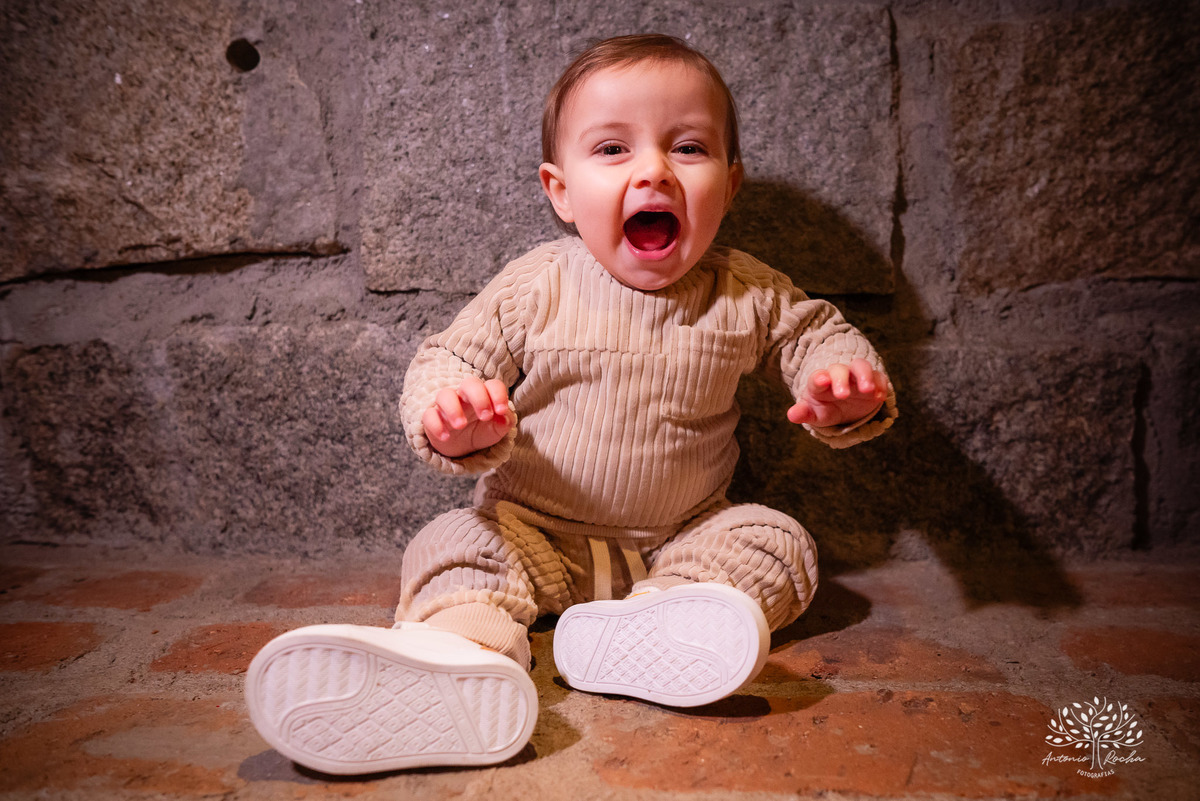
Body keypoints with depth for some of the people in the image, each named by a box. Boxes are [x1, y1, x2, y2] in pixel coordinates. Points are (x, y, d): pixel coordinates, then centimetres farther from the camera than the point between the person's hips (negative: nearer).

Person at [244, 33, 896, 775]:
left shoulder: (748, 295, -6)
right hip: (538, 536, -1)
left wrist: (844, 389, -17)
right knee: (454, 543, -23)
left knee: (780, 544, -18)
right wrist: (451, 424, -36)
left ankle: (651, 619, -41)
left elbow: (817, 332, 9)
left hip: (685, 538, 2)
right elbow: (451, 358, -10)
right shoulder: (534, 289, -12)